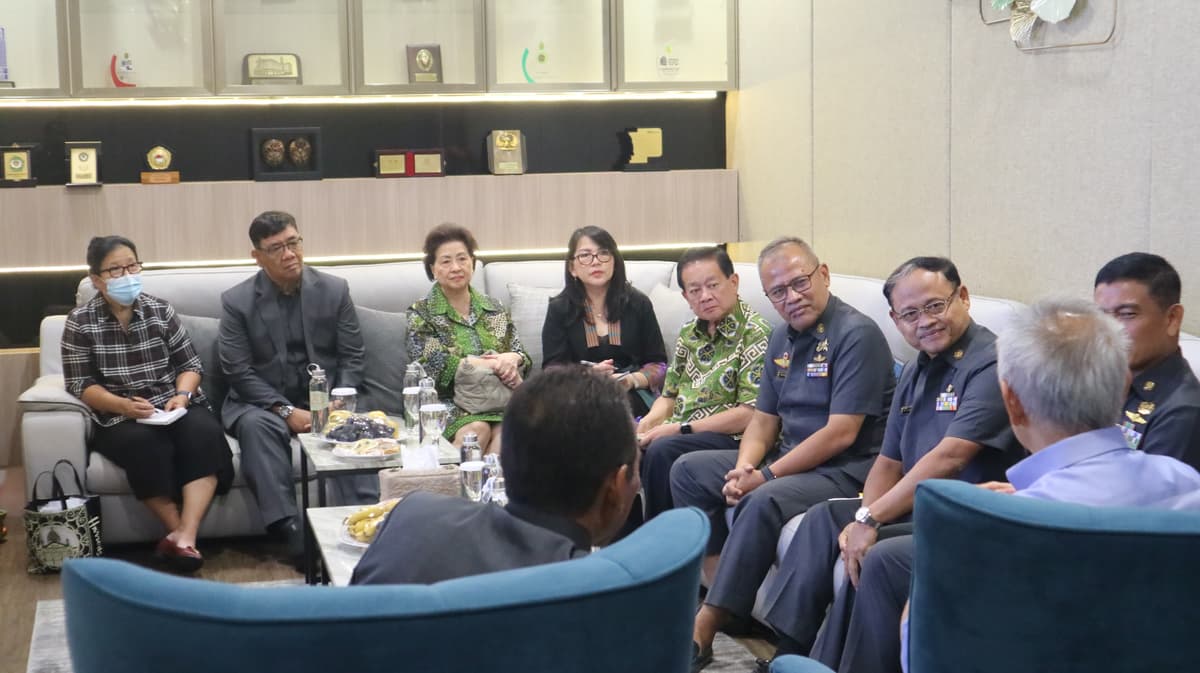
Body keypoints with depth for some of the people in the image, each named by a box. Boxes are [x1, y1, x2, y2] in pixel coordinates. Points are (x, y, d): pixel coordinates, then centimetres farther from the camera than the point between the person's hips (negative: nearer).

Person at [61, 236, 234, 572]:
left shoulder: (160, 310, 8)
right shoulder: (80, 322, 1)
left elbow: (190, 363, 10)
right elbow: (80, 385, -3)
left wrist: (182, 395, -12)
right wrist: (123, 405, -20)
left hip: (173, 407, 3)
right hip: (118, 418, -2)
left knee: (203, 431, -31)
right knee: (148, 444, -36)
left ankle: (184, 537, -40)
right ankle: (181, 535, -25)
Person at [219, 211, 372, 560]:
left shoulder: (334, 289, 3)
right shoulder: (236, 301, -2)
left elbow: (352, 357, 3)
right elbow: (238, 372, -7)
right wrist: (285, 410, -19)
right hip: (264, 402, -1)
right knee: (256, 426, -34)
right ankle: (290, 529, -40)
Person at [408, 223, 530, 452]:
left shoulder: (494, 309, 18)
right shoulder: (421, 314, 6)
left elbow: (522, 356, 15)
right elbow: (429, 365, -8)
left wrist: (512, 359, -11)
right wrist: (488, 363, -16)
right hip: (447, 402, -3)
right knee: (477, 429, -35)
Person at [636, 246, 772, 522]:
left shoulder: (755, 334, -9)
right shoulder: (689, 334, 15)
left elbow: (751, 414, -16)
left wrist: (680, 428, -16)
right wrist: (647, 424, -1)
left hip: (728, 437, -7)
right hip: (675, 433, 7)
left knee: (661, 452, -32)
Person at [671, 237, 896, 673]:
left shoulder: (856, 334, -16)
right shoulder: (783, 338, 11)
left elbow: (841, 433, -21)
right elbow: (764, 419, 15)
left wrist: (767, 476, -20)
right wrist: (744, 467, -7)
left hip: (846, 471, -9)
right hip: (788, 458, 9)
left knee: (764, 502, -35)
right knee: (689, 470, 7)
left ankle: (702, 632, -29)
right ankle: (716, 582, 2)